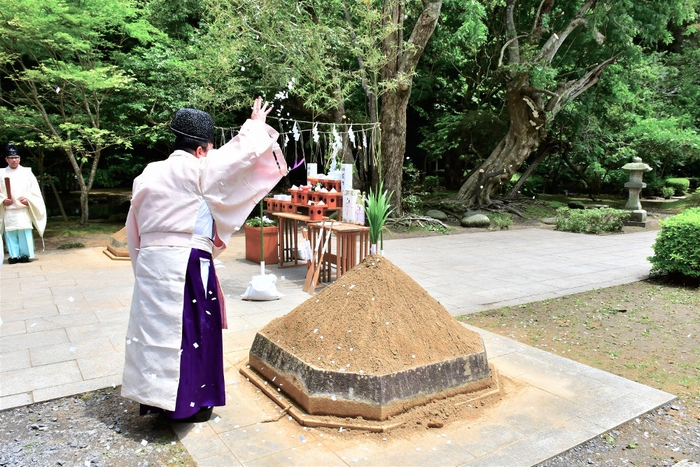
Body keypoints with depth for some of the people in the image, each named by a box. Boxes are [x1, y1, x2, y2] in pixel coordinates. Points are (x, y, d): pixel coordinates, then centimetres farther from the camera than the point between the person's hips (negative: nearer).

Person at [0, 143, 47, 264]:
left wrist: (27, 199, -10)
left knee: (25, 232, -3)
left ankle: (25, 254, 4)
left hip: (23, 210, -1)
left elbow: (35, 191, 4)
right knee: (10, 233, 3)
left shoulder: (27, 172, 4)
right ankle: (14, 255, 9)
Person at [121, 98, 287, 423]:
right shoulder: (197, 169, -8)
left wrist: (144, 261, 21)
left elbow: (134, 229, 15)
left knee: (156, 325, 14)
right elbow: (238, 154, -4)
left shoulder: (149, 174, 13)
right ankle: (187, 403, 14)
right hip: (185, 264, -7)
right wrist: (256, 126, 13)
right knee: (189, 328, 4)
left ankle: (156, 396, 26)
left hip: (150, 261, 7)